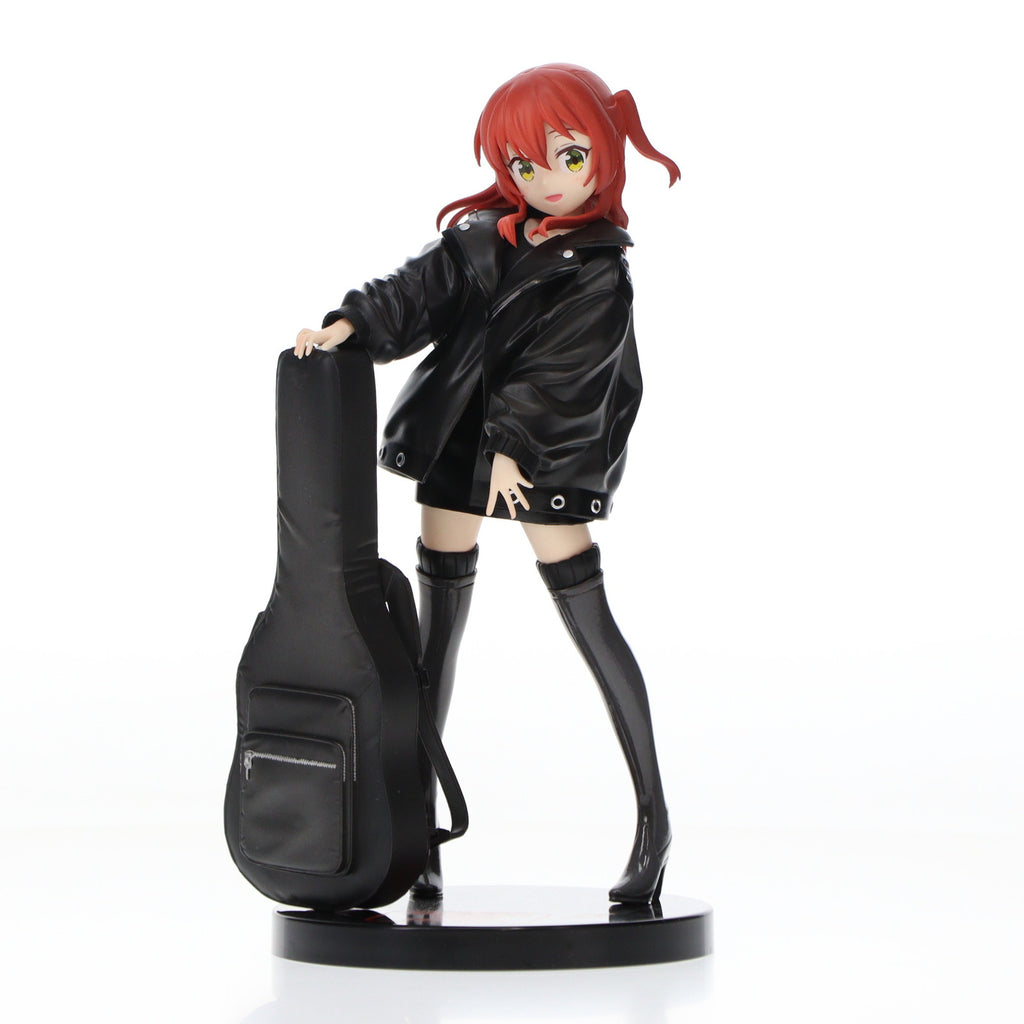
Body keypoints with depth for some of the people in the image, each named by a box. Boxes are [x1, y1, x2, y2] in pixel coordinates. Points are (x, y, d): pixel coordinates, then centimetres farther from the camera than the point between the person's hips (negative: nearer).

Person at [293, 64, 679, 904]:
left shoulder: (598, 270, -9)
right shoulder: (482, 236, 7)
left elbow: (554, 368, -16)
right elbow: (421, 291, 1)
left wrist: (512, 444, -22)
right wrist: (354, 323, -15)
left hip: (543, 453, -5)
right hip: (456, 441, 6)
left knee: (587, 615, -6)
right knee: (440, 618, 7)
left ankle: (654, 817, 4)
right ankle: (422, 821, 16)